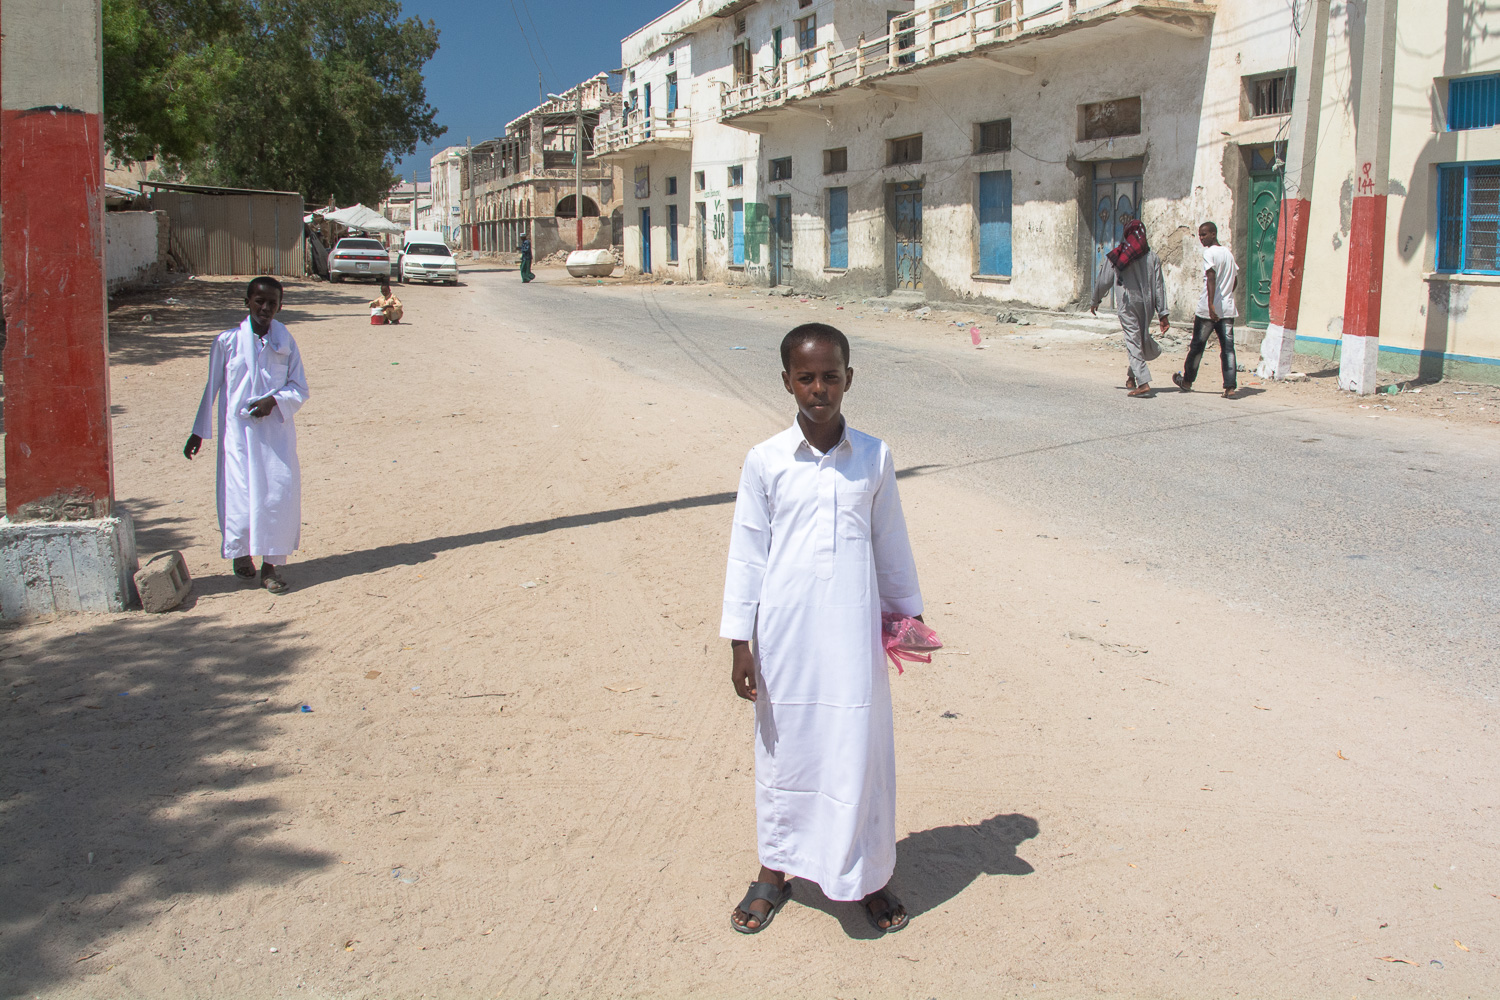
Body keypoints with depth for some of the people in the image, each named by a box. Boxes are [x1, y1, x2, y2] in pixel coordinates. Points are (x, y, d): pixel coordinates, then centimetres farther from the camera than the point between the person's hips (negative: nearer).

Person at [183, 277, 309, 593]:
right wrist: (198, 431, 10)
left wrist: (274, 401, -14)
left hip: (276, 432, 1)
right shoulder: (227, 341, -1)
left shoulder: (285, 343, 3)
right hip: (238, 431, -1)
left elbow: (299, 389, 6)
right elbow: (212, 388, 7)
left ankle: (270, 564, 7)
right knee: (240, 493, -2)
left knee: (280, 492, -5)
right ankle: (241, 552, 24)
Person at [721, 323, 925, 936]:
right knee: (785, 748, 12)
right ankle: (775, 868, 32)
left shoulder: (874, 458, 0)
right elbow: (746, 552, -1)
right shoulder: (765, 462, -4)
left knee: (860, 750, 7)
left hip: (853, 634, 1)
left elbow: (890, 542, 11)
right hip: (785, 637, 0)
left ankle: (867, 875, 27)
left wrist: (910, 613, 16)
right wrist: (739, 643, -1)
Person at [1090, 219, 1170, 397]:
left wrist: (1095, 301, 21)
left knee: (1133, 342, -4)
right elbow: (1159, 286, 1)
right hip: (1147, 304, 3)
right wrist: (1163, 314, 1)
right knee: (1141, 340, 19)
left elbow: (1103, 281, 4)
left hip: (1128, 304, -3)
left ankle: (1144, 383, -15)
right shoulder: (1152, 256, 3)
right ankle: (1132, 377, 30)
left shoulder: (1116, 255, -2)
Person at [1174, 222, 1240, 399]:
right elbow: (1235, 280, 22)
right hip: (1228, 309, 6)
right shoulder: (1228, 252, 14)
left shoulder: (1209, 253, -9)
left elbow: (1211, 278, -21)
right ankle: (1230, 387, -9)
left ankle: (1187, 381, 24)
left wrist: (1211, 305, -28)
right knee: (1228, 348, 0)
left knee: (1197, 346, 10)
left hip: (1208, 310, -6)